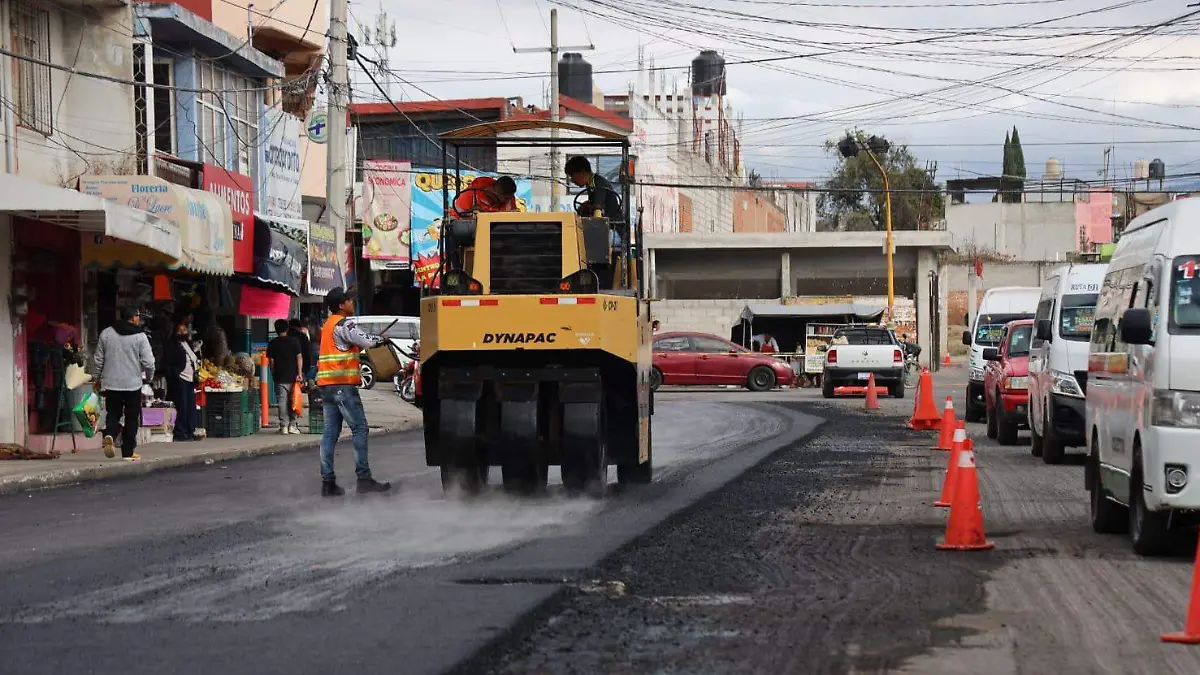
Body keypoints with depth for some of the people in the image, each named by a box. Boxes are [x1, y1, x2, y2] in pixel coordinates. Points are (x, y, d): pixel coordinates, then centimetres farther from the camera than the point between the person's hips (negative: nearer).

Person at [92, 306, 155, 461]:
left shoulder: (106, 333, 2)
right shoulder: (140, 337, -8)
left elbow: (98, 359, 8)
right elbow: (148, 361, -10)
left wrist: (98, 378, 21)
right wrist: (149, 376, 10)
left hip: (111, 383, 3)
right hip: (133, 384, -3)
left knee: (113, 413, 14)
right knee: (132, 418, 7)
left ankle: (109, 435, -15)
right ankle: (128, 452, 9)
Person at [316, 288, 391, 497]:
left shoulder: (328, 324, 21)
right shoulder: (344, 324, -9)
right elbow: (365, 341, -13)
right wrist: (381, 340, 6)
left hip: (327, 385, 9)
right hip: (343, 384, -9)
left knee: (331, 432, 6)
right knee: (359, 429, -7)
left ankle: (327, 482, 2)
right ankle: (364, 479, -11)